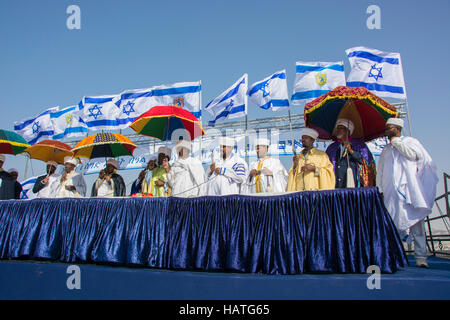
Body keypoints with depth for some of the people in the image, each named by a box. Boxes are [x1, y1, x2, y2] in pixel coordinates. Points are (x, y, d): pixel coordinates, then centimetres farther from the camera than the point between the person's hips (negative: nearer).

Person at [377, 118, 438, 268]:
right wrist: (380, 190, 10)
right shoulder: (386, 150, 23)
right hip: (392, 191, 4)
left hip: (410, 188, -4)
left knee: (416, 220, -7)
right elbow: (380, 172, 21)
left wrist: (397, 142, -1)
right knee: (393, 222, -2)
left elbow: (414, 155, -11)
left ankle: (420, 256, -3)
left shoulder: (410, 141, 11)